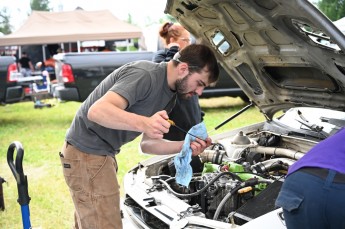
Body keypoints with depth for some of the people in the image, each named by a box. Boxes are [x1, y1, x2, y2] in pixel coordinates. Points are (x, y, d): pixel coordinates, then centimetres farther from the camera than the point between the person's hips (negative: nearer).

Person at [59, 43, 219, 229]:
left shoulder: (170, 94, 8)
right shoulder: (144, 75, -23)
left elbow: (147, 144, 9)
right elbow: (97, 111, -35)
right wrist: (144, 124, -49)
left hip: (103, 154, 10)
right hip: (87, 155, -10)